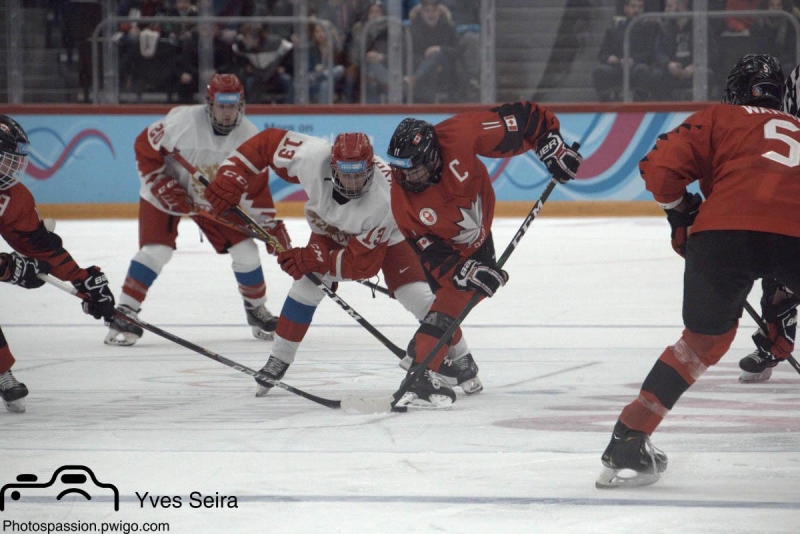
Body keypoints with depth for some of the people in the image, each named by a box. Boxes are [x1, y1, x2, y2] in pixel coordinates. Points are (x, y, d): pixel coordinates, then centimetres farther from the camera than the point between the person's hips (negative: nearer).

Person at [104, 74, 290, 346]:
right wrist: (163, 187, -22)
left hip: (217, 199, 4)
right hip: (167, 192, -4)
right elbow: (144, 147, -19)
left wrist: (271, 224, -10)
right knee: (156, 251, -19)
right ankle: (124, 316, -12)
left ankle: (257, 309, 19)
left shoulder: (248, 136, -17)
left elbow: (257, 186, -7)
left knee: (245, 250, -3)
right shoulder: (183, 121, -29)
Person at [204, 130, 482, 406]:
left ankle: (460, 359, 3)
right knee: (307, 284, -11)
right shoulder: (311, 157, -38)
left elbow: (362, 264, -33)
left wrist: (316, 259, -39)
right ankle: (278, 361, 5)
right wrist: (230, 176, -30)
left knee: (417, 294, -14)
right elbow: (266, 142, -24)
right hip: (331, 230, 3)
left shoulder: (384, 200, -42)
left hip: (386, 235, -3)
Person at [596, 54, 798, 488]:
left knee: (704, 338, 20)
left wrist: (681, 214, 28)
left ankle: (628, 442, 15)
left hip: (725, 228, 0)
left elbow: (660, 168, 11)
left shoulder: (718, 119, 26)